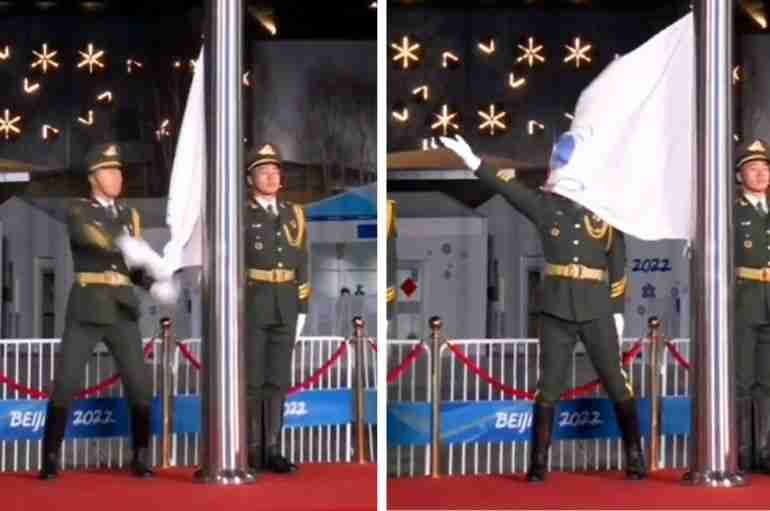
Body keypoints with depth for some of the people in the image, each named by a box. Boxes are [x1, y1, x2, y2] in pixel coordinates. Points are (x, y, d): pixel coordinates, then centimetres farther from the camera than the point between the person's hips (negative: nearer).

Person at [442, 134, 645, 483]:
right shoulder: (545, 206, 3)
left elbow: (618, 264, 4)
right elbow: (509, 187, -6)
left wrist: (617, 310, 2)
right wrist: (473, 161, -17)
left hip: (597, 313, -1)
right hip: (556, 312, 1)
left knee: (616, 384, 2)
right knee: (548, 387, 4)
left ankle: (634, 457, 12)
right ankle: (538, 463, 9)